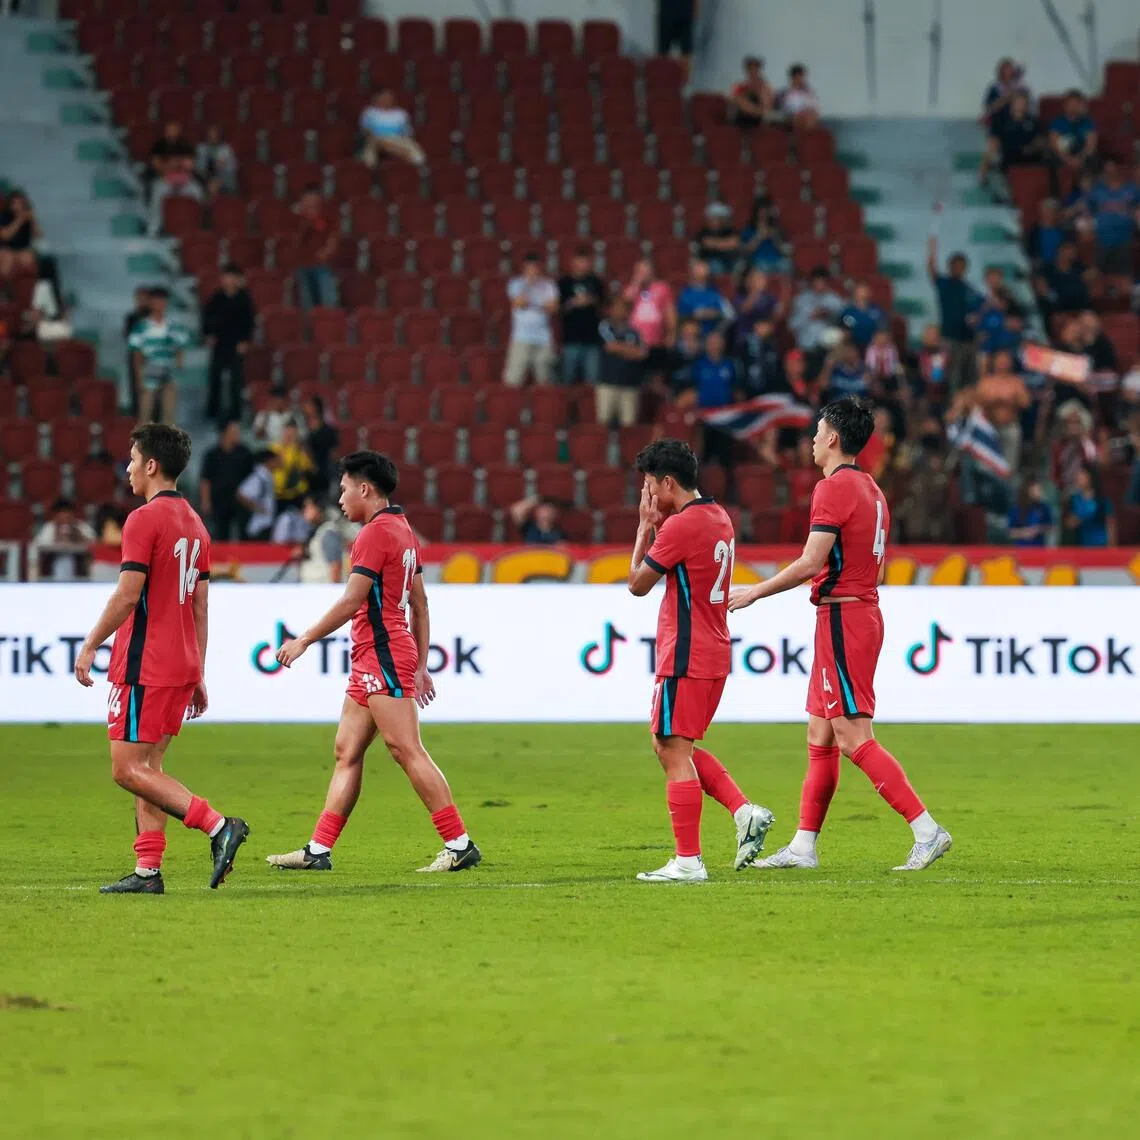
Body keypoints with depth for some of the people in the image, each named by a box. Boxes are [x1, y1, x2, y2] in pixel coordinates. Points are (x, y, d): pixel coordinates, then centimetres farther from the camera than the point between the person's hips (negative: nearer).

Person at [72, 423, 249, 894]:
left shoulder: (145, 519, -13)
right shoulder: (194, 523, 14)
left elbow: (127, 595, -18)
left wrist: (89, 647, -9)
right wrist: (197, 674, 18)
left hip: (143, 665, -9)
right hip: (181, 664, 9)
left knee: (128, 769, -7)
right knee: (146, 767, 11)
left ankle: (218, 825, -19)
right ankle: (148, 870, 7)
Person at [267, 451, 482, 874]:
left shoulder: (376, 533, -13)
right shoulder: (403, 531, 17)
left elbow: (351, 603, -17)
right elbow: (419, 604, 20)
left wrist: (303, 641, -10)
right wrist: (420, 665, 21)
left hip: (383, 655, -10)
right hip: (370, 660, 10)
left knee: (407, 750, -10)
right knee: (346, 752, 8)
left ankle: (459, 844, -11)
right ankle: (318, 850, 8)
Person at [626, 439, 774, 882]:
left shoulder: (680, 525, -16)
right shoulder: (719, 518, 13)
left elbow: (638, 584, -7)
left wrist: (645, 527, 2)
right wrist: (657, 528, 13)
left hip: (685, 658, -10)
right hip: (714, 651, 10)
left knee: (674, 751, -6)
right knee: (672, 747, 18)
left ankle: (688, 861, -6)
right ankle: (744, 810, 8)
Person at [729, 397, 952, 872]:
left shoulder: (834, 487, -13)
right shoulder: (871, 490, 16)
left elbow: (810, 563, -19)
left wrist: (754, 593, -10)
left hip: (842, 619, -10)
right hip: (863, 610, 10)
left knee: (854, 737, -12)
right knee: (819, 735, 12)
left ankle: (926, 830, -17)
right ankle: (803, 846, 15)